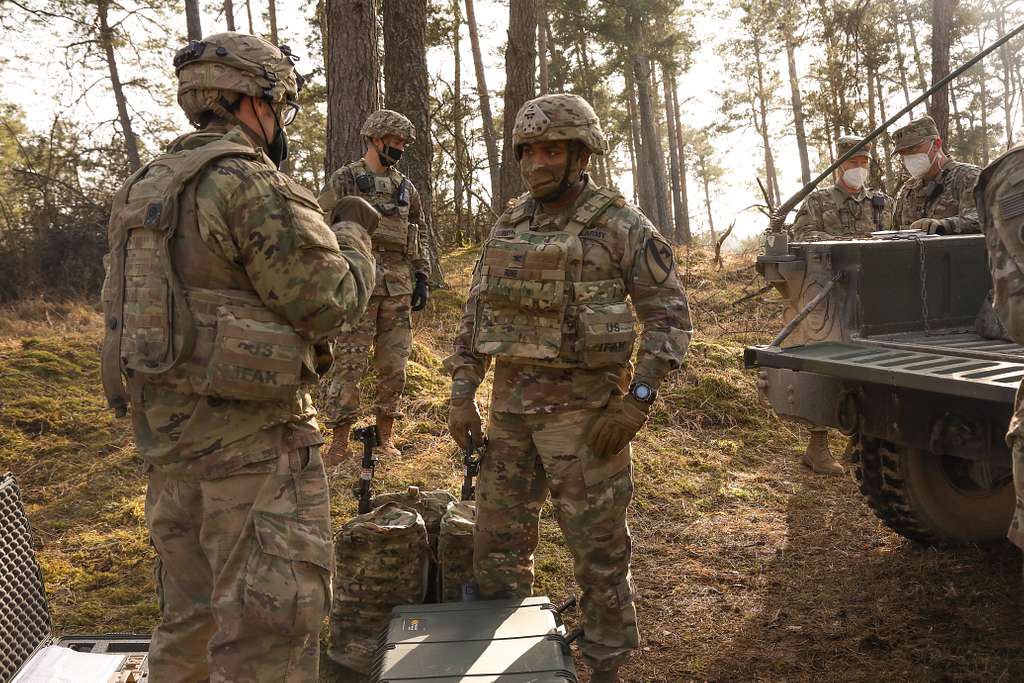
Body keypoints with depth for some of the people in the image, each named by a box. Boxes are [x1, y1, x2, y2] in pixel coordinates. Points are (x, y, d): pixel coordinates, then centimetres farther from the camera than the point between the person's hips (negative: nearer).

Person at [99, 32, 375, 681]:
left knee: (191, 613, 20)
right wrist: (354, 241, 6)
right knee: (270, 626, 0)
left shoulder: (145, 188, 12)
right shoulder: (253, 183, -14)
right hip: (251, 439, -9)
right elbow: (330, 303, -14)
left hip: (167, 433, 9)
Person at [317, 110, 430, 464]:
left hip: (399, 289, 5)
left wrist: (422, 278, 12)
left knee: (394, 365, 7)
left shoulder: (407, 188, 16)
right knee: (348, 364, -3)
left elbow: (418, 238, 20)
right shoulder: (343, 180, 0)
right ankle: (341, 438, 5)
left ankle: (386, 433, 18)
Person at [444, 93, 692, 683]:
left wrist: (638, 400, -16)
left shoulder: (622, 226, -7)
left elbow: (670, 316, -8)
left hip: (585, 409, -5)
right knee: (497, 544, 14)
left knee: (599, 547, 6)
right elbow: (476, 317, 13)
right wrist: (463, 395, 6)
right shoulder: (507, 228, 9)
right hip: (510, 407, 5)